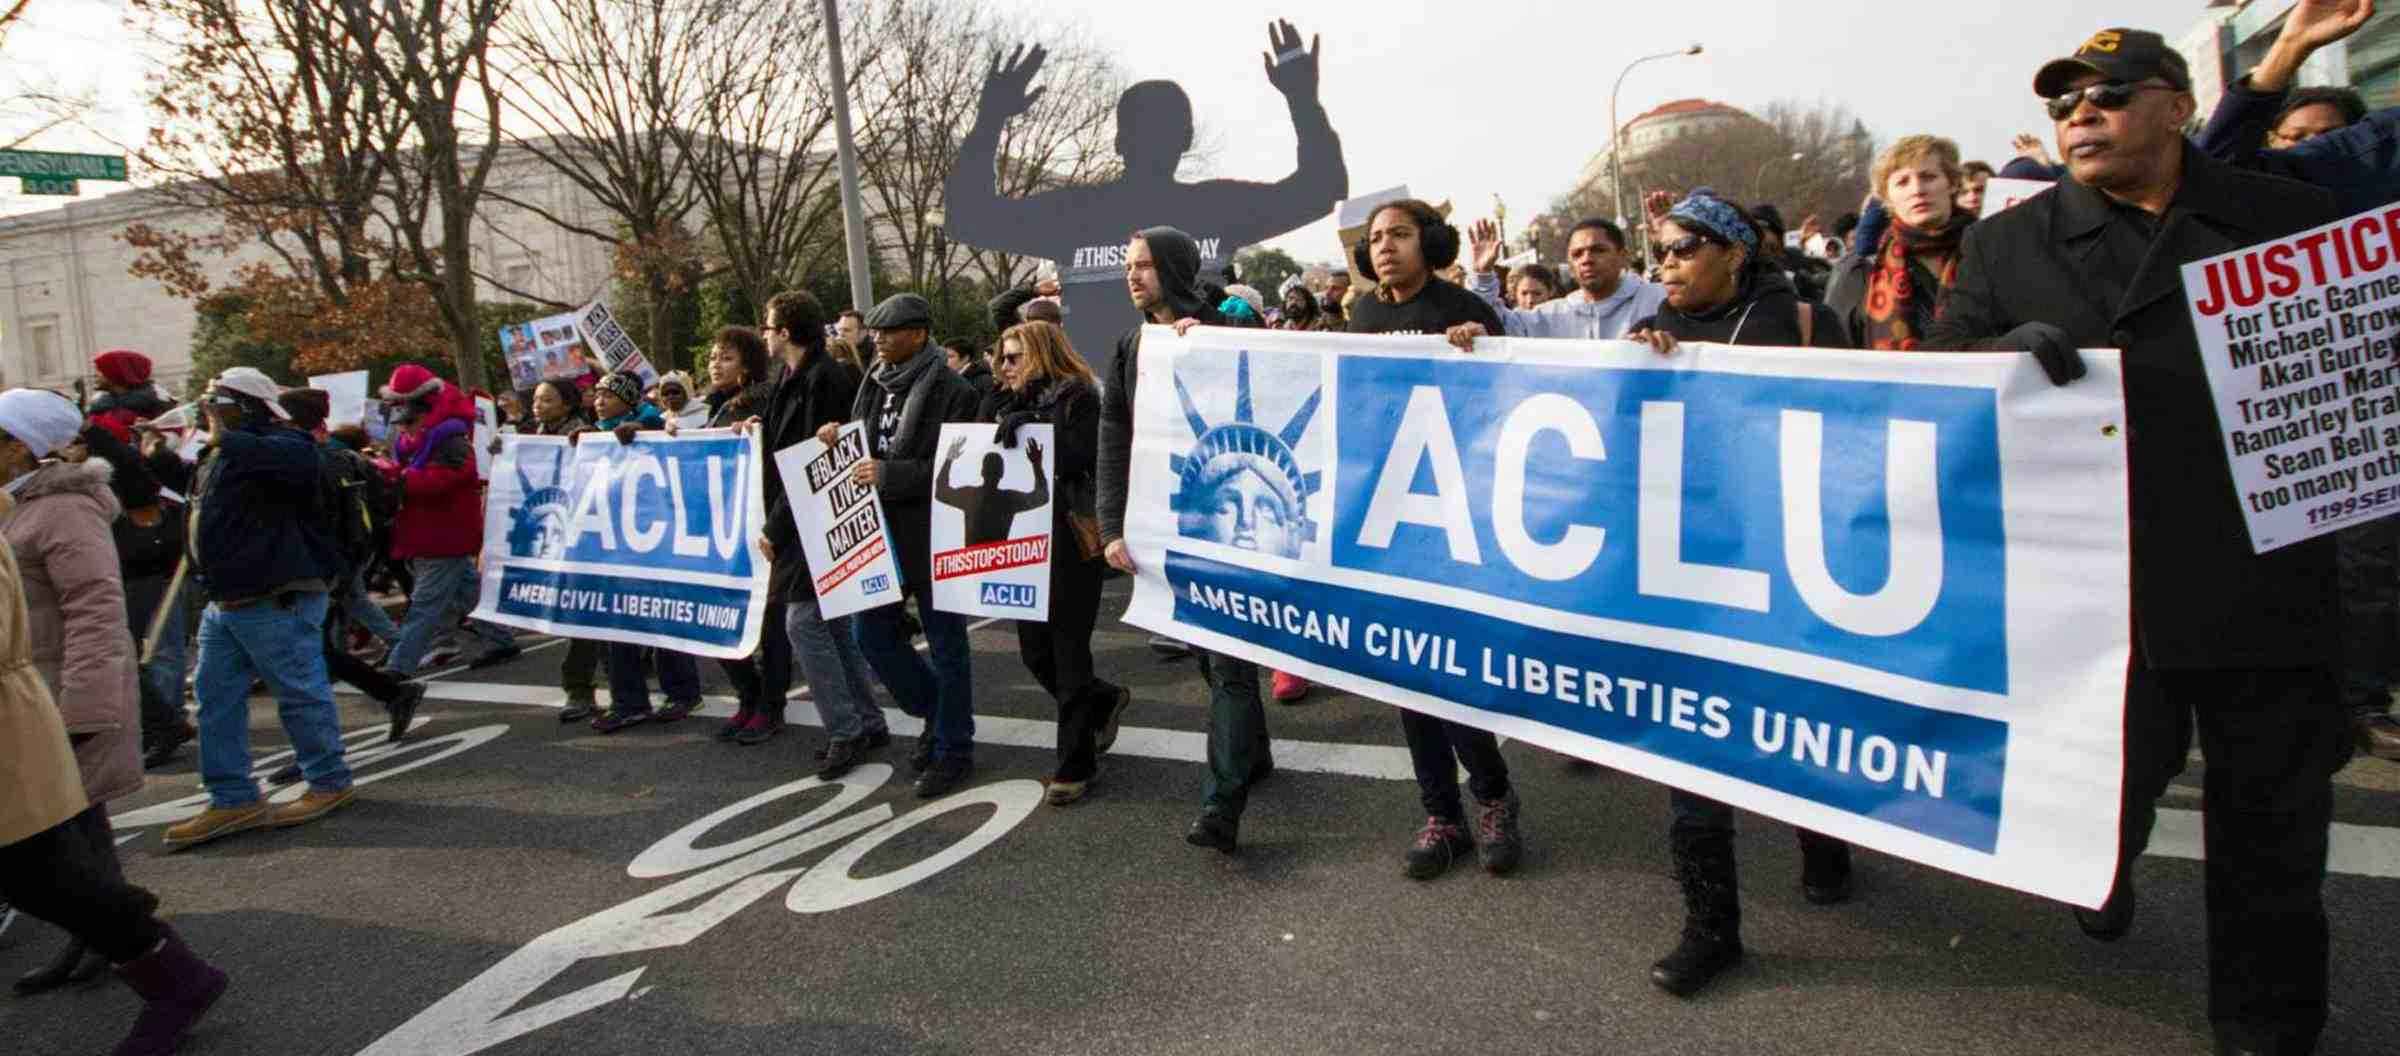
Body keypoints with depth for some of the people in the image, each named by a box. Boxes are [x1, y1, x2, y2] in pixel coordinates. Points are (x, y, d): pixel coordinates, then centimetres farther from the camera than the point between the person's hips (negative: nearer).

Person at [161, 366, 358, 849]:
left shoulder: (281, 446, -14)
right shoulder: (217, 456, 19)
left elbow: (297, 461, -39)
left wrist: (224, 439, -29)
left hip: (277, 601, -11)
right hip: (224, 601, 11)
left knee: (300, 692, 0)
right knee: (216, 697, 11)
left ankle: (330, 783, 14)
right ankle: (234, 800, 18)